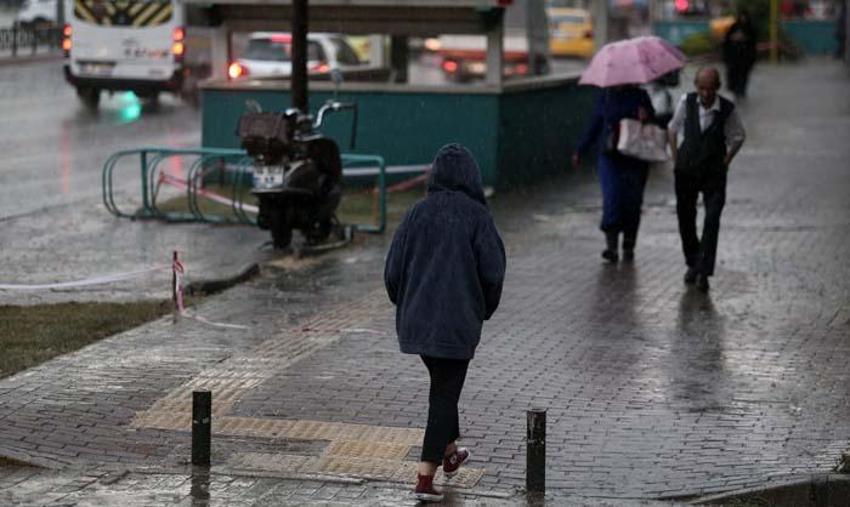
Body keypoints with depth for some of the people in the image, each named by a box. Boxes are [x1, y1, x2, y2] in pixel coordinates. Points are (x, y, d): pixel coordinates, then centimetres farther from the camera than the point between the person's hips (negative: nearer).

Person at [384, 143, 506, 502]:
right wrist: (484, 310, 6)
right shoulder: (476, 216, -10)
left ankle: (450, 452, 42)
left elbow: (393, 270, 0)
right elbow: (493, 271, -12)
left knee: (442, 383, 26)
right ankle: (426, 477, -5)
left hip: (417, 318, 4)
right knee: (445, 393, 2)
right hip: (459, 321, -4)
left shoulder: (417, 213, -1)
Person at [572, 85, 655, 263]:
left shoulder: (639, 96, 4)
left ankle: (629, 247, 14)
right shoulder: (605, 96, 8)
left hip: (635, 159, 0)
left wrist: (645, 118, -18)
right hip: (610, 157, 0)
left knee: (632, 202, 2)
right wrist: (580, 151, 15)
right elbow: (594, 125, 15)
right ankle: (611, 246, -12)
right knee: (611, 199, -13)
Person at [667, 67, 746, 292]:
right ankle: (692, 263, 30)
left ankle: (703, 271, -16)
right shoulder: (686, 102, -6)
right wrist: (676, 159, 7)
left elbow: (738, 137, 7)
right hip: (686, 171, 2)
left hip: (714, 174, -2)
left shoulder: (727, 109, -11)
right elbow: (673, 128, 11)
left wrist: (725, 162, 2)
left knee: (712, 221, -14)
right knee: (685, 219, 11)